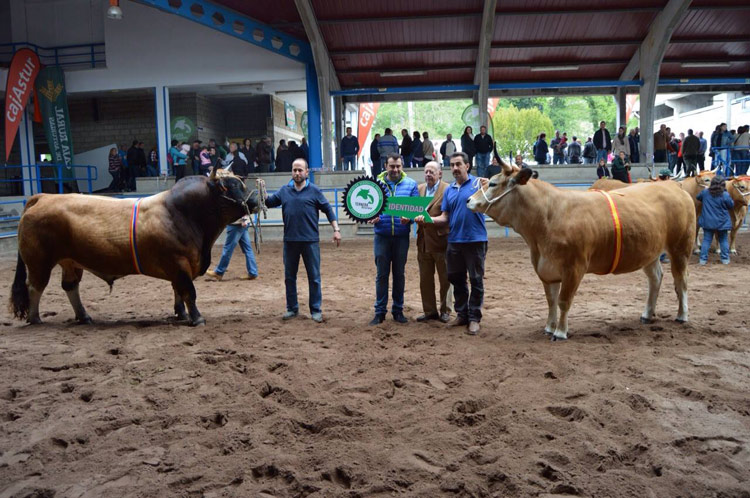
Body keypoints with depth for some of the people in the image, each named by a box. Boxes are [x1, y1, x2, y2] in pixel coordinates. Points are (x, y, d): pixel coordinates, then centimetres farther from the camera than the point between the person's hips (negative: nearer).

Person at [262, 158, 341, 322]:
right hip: (290, 241, 3)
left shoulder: (314, 191, 0)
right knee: (289, 277, 11)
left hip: (310, 241, -3)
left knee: (314, 277, 3)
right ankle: (292, 308, 24)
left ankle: (316, 310, 13)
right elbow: (269, 203, 10)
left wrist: (336, 229, -3)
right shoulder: (284, 190, 7)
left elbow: (328, 209, 3)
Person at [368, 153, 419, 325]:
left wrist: (409, 218, -21)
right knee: (381, 274, 3)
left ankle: (398, 310, 20)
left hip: (402, 236, 0)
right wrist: (371, 217, -15)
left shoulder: (411, 184, 2)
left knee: (399, 274, 10)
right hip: (382, 235, 0)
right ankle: (380, 311, 11)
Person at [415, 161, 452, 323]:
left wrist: (430, 219, -22)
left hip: (441, 241, -5)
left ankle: (445, 310, 22)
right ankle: (429, 311, 23)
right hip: (423, 242, 5)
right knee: (425, 279, 11)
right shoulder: (419, 188, 11)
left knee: (445, 279, 8)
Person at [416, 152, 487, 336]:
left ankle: (474, 318, 11)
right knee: (456, 279, 13)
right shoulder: (449, 190, 12)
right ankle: (462, 314, 28)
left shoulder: (478, 183, -4)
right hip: (454, 240, 6)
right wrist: (427, 219, -6)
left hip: (475, 239, -5)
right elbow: (445, 218, 10)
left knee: (476, 280, 2)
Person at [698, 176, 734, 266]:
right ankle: (725, 259, 16)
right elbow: (731, 206, -1)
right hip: (722, 222, -2)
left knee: (706, 240, 7)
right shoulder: (725, 195, -14)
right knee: (723, 240, 13)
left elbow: (698, 197, 16)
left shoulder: (705, 192, -4)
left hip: (707, 222, 2)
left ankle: (703, 259, 4)